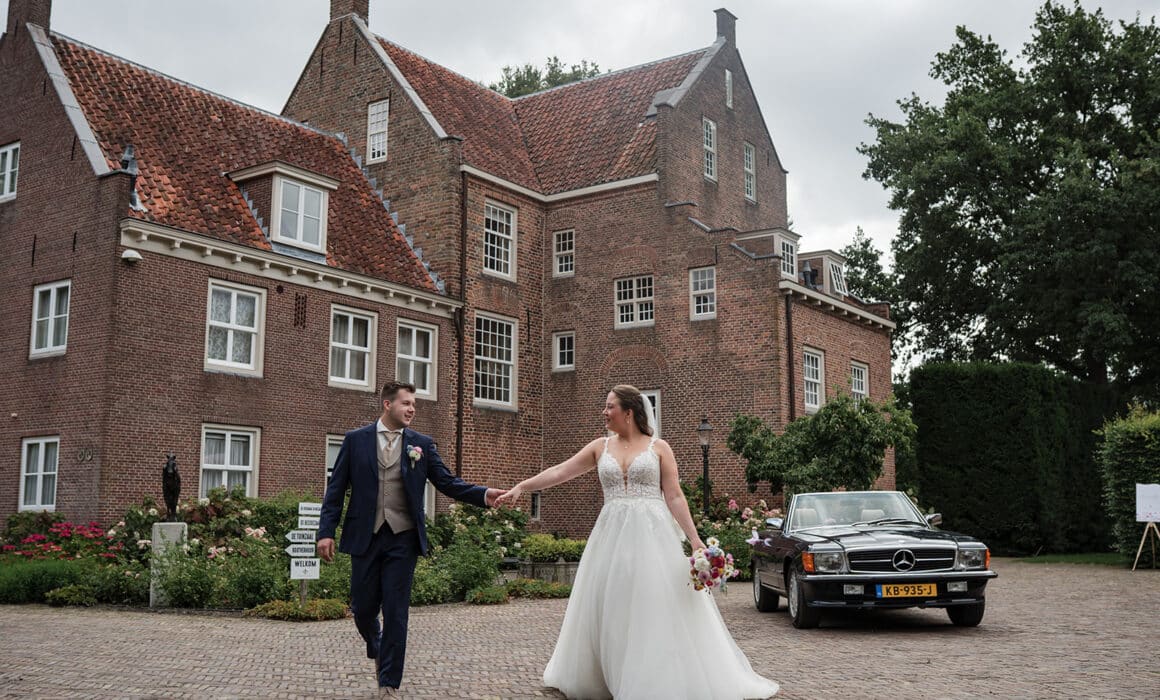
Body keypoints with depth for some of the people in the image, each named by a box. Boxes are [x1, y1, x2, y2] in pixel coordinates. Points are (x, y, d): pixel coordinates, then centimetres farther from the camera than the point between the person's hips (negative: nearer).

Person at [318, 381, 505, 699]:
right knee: (363, 609, 9)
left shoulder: (422, 443, 5)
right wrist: (326, 531, -6)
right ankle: (377, 649, 41)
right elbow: (336, 488, 2)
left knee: (396, 612, 0)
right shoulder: (355, 440, 2)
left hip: (403, 538, 0)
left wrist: (484, 494, -16)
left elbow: (447, 482, 0)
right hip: (365, 537, 0)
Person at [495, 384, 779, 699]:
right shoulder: (600, 446, 10)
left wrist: (694, 538, -9)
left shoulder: (659, 447, 1)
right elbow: (560, 471, 6)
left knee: (657, 608, -3)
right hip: (612, 537, 3)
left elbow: (675, 497, -2)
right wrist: (521, 486, -3)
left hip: (652, 536, -3)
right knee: (610, 608, 6)